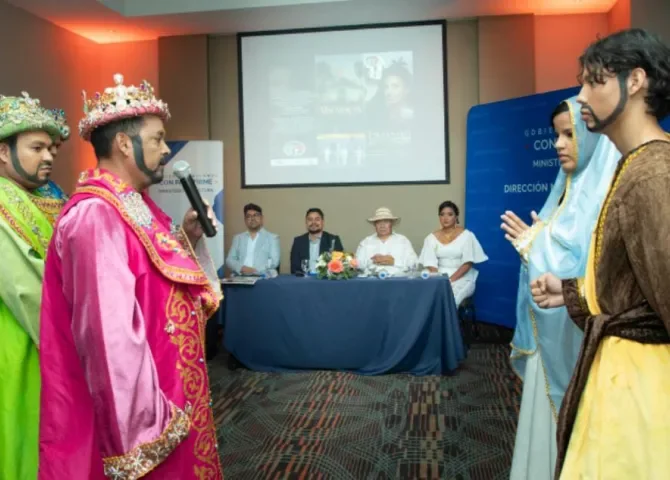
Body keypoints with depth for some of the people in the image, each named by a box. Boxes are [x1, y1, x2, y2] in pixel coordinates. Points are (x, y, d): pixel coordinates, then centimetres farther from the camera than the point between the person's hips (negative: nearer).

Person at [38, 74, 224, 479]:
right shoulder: (95, 216, -23)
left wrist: (187, 238, 2)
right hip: (138, 409, -9)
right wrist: (143, 431, -24)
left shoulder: (133, 204, 8)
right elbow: (110, 333, -29)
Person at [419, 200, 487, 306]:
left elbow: (468, 263, -7)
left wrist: (450, 280, -18)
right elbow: (430, 264, 0)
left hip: (461, 278, -2)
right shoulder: (431, 238, 7)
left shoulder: (466, 235, -1)